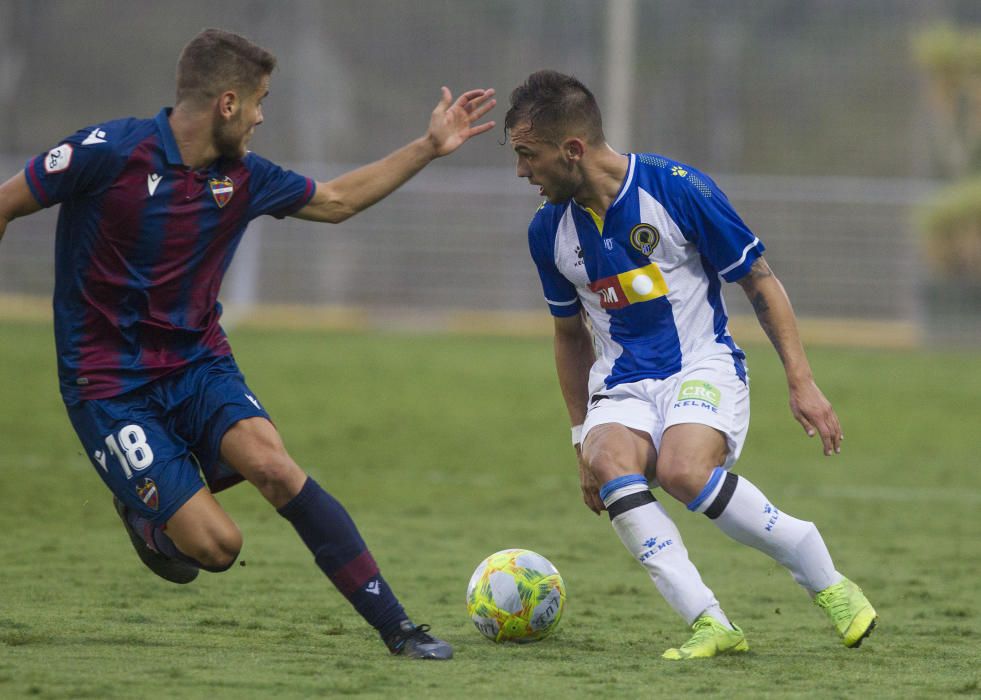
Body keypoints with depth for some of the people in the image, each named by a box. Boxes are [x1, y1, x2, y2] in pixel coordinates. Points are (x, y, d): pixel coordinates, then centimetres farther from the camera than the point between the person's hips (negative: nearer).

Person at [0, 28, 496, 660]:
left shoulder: (242, 177, 3)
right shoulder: (110, 153, -16)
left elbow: (337, 201, 19)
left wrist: (430, 147, 16)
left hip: (199, 364, 5)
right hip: (111, 386, -5)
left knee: (271, 463, -25)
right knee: (217, 546, -17)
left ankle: (395, 626, -19)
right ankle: (144, 514, 19)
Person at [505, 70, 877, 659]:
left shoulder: (678, 190, -11)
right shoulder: (549, 232, 4)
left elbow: (761, 283, -2)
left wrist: (802, 382, -6)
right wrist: (582, 436, 19)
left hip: (704, 367, -4)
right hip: (621, 386, 4)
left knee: (683, 470, -34)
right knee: (610, 461, -32)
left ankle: (825, 580, -13)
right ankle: (711, 625, -36)